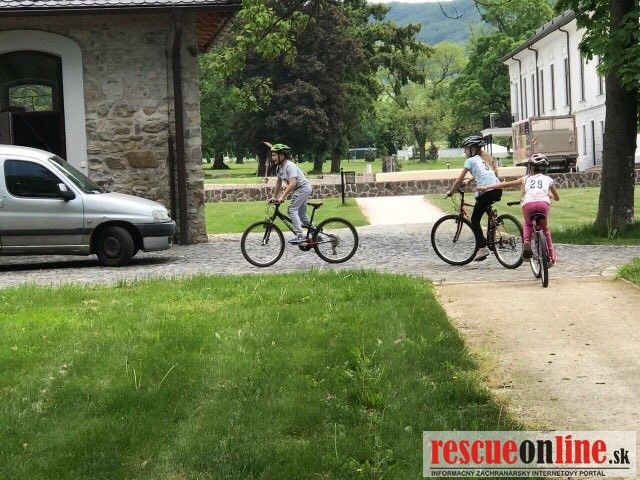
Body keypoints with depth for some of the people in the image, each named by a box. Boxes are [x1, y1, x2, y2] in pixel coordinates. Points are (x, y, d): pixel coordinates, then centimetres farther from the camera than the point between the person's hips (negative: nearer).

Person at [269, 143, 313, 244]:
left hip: (303, 187, -10)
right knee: (302, 214, 13)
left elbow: (292, 183, -34)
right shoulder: (279, 167, 3)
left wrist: (283, 196, -37)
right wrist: (274, 197, 17)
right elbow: (279, 182, 16)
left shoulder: (289, 165, -25)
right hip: (297, 190, 10)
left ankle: (300, 235, -19)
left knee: (292, 210, -17)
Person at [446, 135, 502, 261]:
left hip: (486, 192, -7)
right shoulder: (486, 159, 25)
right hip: (498, 191, 7)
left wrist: (450, 192, 18)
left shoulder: (471, 160, 6)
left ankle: (482, 248, -7)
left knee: (474, 220, 3)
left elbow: (459, 180, 6)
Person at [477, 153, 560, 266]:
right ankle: (552, 256, 20)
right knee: (545, 229, 24)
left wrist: (486, 187, 24)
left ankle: (527, 242, 3)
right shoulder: (548, 179, 31)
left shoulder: (526, 178, 29)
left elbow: (506, 184, 22)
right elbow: (557, 198, 42)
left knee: (528, 224, 30)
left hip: (528, 204, 0)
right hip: (543, 202, 0)